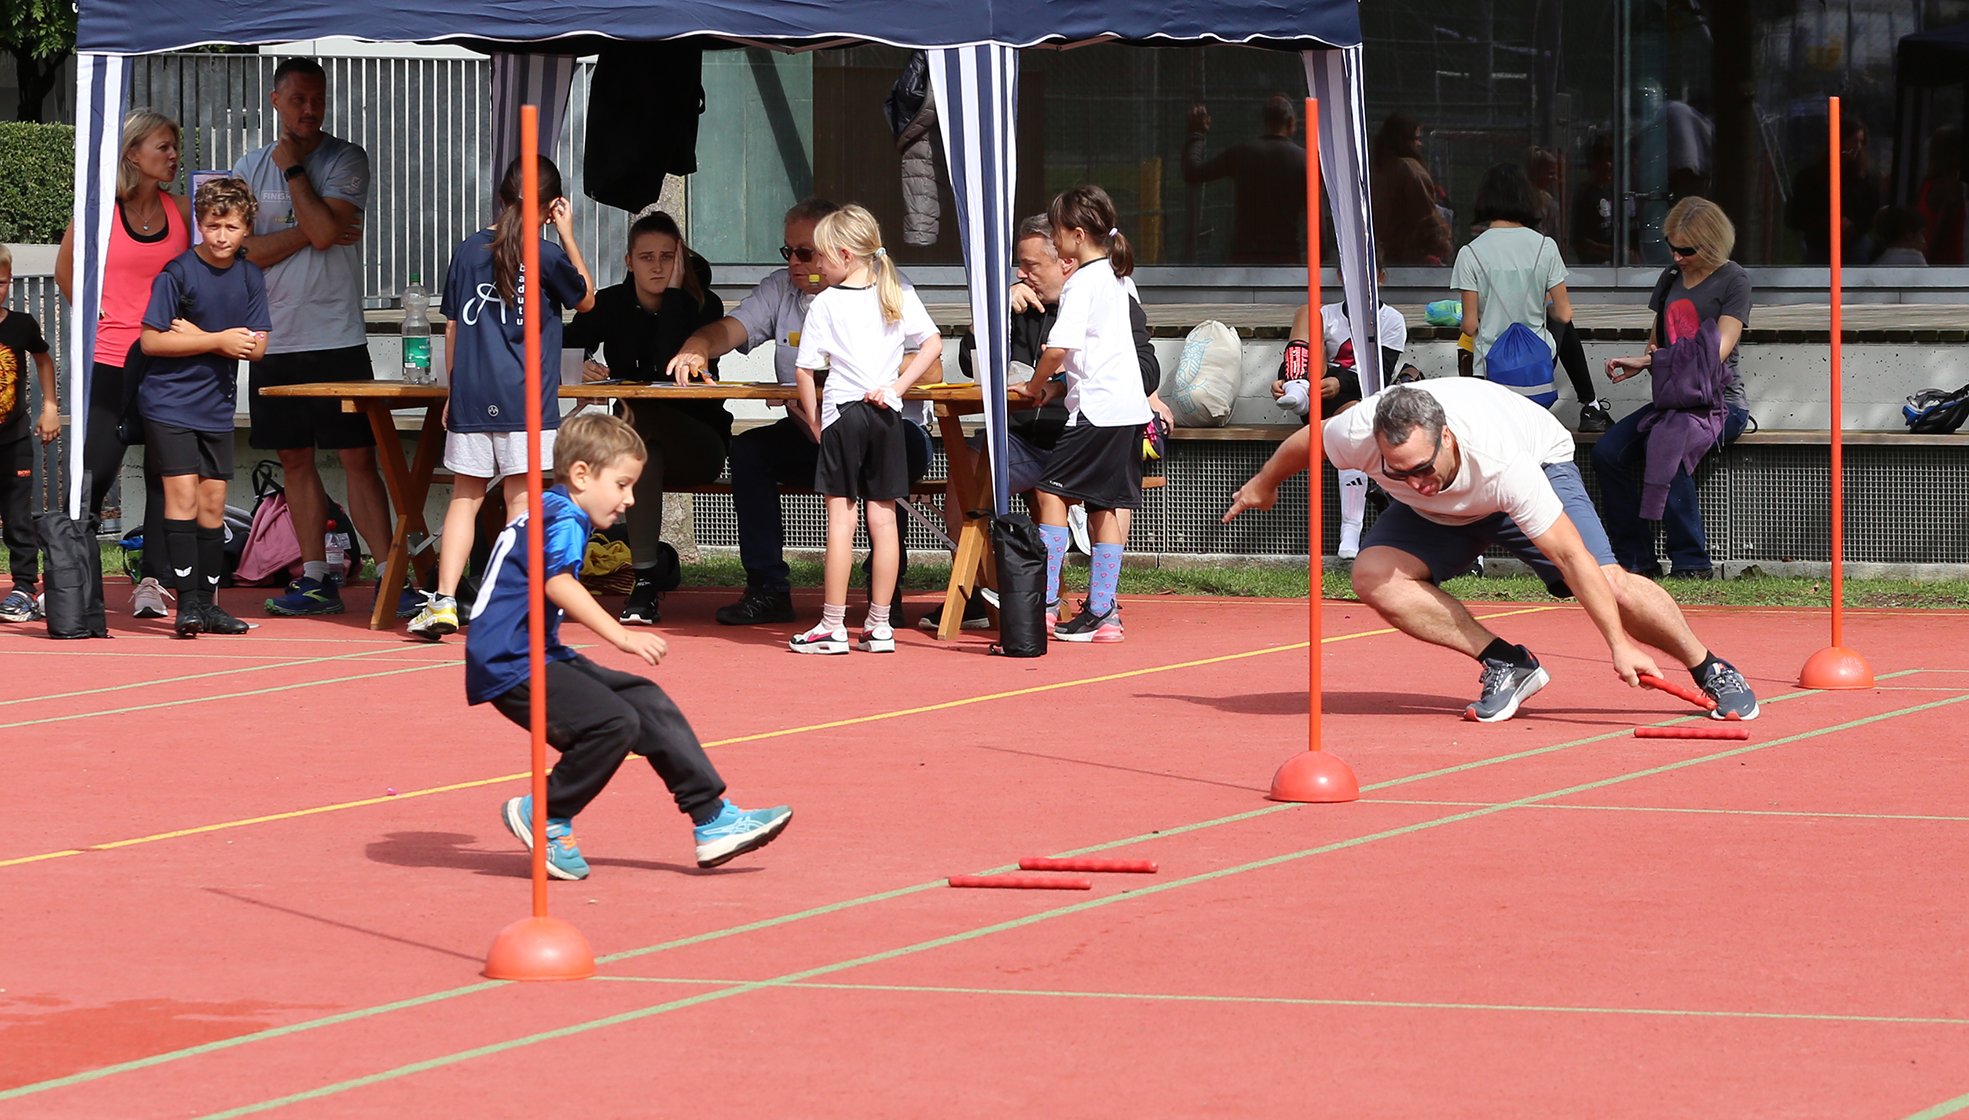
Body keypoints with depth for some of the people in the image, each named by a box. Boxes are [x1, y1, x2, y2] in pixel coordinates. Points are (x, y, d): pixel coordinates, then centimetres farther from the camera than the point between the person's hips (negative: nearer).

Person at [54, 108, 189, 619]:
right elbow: (66, 269, 9)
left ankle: (153, 582, 8)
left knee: (165, 473, 3)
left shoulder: (182, 210, 7)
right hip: (111, 362, -3)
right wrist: (92, 314, 2)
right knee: (97, 468, -4)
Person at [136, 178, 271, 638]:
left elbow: (256, 346, -1)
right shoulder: (177, 273, -11)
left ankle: (208, 602, 13)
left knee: (213, 503, 6)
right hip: (169, 404, -5)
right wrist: (219, 341, -15)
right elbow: (151, 341, -15)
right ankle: (187, 602, -11)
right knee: (182, 495, -12)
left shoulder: (250, 277, 5)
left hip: (217, 407, 5)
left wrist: (196, 336, -12)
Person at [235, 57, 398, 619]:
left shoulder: (346, 161, -1)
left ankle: (389, 579, -7)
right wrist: (310, 233, -11)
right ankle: (317, 578, 15)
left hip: (337, 338, -4)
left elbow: (325, 229, -16)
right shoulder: (250, 168, 8)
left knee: (358, 457, -6)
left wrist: (292, 168, -7)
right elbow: (242, 250, -3)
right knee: (295, 460, 8)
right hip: (275, 338, 4)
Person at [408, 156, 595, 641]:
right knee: (521, 498, 0)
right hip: (525, 398, -3)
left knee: (464, 497, 9)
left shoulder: (467, 251, 7)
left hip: (471, 398, 3)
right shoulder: (545, 255, -4)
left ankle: (444, 601, 3)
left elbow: (452, 328, 12)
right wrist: (567, 235, 13)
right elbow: (586, 299, 14)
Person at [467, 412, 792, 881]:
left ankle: (714, 821, 6)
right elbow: (559, 584, -33)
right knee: (614, 722, -24)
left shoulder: (548, 512, 18)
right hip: (511, 666, -11)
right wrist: (622, 636, -38)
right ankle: (543, 817, -5)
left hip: (540, 655, 11)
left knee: (648, 704, 7)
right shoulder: (562, 518, -15)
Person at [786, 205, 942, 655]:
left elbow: (804, 371, -7)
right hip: (887, 415, 4)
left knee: (840, 519, -2)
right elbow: (932, 343, 4)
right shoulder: (898, 296, 5)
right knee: (883, 517, 7)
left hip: (842, 414, -4)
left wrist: (814, 420, 3)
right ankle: (879, 626, 9)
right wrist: (896, 387, 1)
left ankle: (833, 627, -1)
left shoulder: (825, 304, -6)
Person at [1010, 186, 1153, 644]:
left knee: (1051, 492, -6)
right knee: (1105, 507, 8)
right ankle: (1102, 612, 7)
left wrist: (1035, 386, -3)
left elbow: (1059, 347, -19)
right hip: (1129, 406, 9)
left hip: (1098, 408, -9)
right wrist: (1059, 385, 16)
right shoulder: (1115, 277, 18)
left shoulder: (1082, 282, -11)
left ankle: (1045, 604, -10)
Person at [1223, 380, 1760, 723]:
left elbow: (1569, 555, -40)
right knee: (1374, 575, -22)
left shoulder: (1504, 462, -44)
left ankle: (1710, 670, 1)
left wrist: (1619, 644, -40)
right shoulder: (1358, 434, -36)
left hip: (1543, 464, -4)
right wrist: (1263, 484, 11)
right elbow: (1305, 442, -10)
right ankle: (1506, 663, -13)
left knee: (1609, 584, -22)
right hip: (1438, 514, 4)